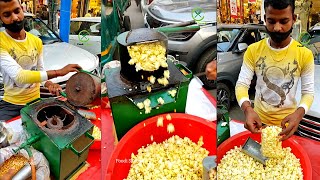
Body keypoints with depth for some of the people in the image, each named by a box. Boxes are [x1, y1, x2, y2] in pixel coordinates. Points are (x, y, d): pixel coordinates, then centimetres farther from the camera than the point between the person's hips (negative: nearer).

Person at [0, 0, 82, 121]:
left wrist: (48, 83, -12)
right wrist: (58, 72, -30)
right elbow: (18, 76, -26)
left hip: (35, 102, 5)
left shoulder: (36, 41, 5)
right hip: (11, 105, -4)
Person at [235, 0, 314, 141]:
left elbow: (308, 92, -10)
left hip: (287, 124, -1)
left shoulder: (305, 54, -13)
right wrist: (247, 109, -32)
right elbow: (242, 84, -12)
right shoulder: (253, 50, -10)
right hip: (258, 121, 1)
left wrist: (299, 113, -31)